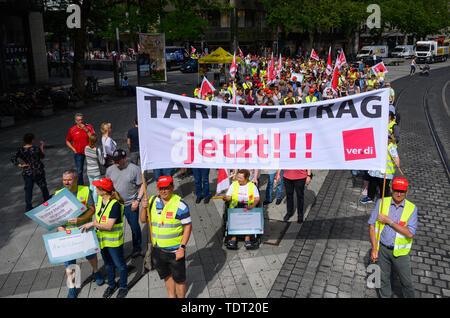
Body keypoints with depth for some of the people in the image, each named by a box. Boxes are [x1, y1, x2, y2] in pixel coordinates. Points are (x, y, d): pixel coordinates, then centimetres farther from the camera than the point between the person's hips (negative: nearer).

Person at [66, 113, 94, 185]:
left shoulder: (89, 127, -6)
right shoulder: (72, 130, -5)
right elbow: (67, 141, 9)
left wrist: (86, 130, -23)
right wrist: (74, 149, -1)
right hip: (78, 153, 0)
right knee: (79, 171, 8)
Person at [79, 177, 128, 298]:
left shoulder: (115, 204, -28)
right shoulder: (100, 198, -3)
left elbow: (109, 226, -28)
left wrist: (92, 224, -25)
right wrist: (94, 223, -4)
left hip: (113, 241, -7)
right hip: (102, 238, 8)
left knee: (120, 264, 11)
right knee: (108, 263, 24)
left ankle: (123, 287, 31)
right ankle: (111, 285, 44)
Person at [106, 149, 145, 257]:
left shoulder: (134, 169, -9)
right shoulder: (110, 170, 3)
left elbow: (142, 185, -6)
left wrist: (137, 200, -13)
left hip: (130, 204, -3)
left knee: (134, 227, 8)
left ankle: (137, 247, 28)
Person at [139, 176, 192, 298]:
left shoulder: (180, 204, -15)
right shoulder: (152, 201, 1)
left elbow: (188, 226, -12)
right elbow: (143, 220, 8)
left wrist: (182, 247, -17)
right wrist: (144, 208, -12)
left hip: (175, 251, -5)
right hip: (157, 250, 5)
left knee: (179, 279, 9)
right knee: (166, 276, 23)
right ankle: (171, 297, 43)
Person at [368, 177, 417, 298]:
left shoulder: (412, 208, -8)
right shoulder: (381, 203, -5)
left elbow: (410, 233, -18)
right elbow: (371, 224, -3)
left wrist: (389, 221, -20)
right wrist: (374, 248, -8)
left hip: (400, 252, -1)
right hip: (382, 248, 1)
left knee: (406, 281, 12)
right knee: (383, 278, 16)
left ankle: (409, 296, 37)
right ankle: (385, 296, 38)